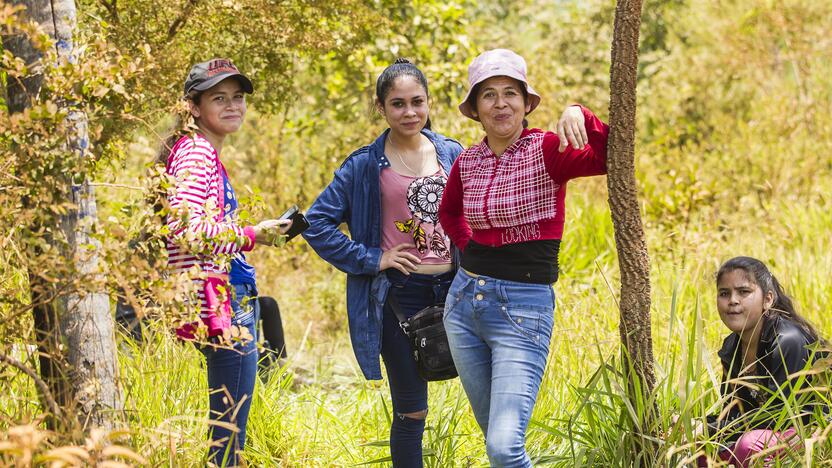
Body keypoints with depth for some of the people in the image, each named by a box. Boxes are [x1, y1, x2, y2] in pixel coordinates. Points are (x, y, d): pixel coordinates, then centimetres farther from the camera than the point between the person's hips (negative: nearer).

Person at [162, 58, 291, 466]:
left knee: (228, 429, 14)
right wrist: (250, 236, -13)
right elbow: (184, 229, -23)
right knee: (229, 432, -9)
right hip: (223, 306, -11)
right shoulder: (195, 151, -11)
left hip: (233, 300, 11)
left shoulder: (206, 153, 19)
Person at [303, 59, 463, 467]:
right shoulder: (365, 165, -3)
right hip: (396, 297, -3)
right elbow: (317, 223, -3)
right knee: (411, 410, 4)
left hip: (449, 291, 3)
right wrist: (370, 259, -8)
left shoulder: (452, 155, 6)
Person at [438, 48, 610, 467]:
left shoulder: (547, 150, -10)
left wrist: (581, 114, -41)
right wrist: (471, 247, 11)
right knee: (493, 432, 16)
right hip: (464, 302, 6)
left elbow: (610, 156, -27)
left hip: (523, 310, -6)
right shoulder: (467, 162, 6)